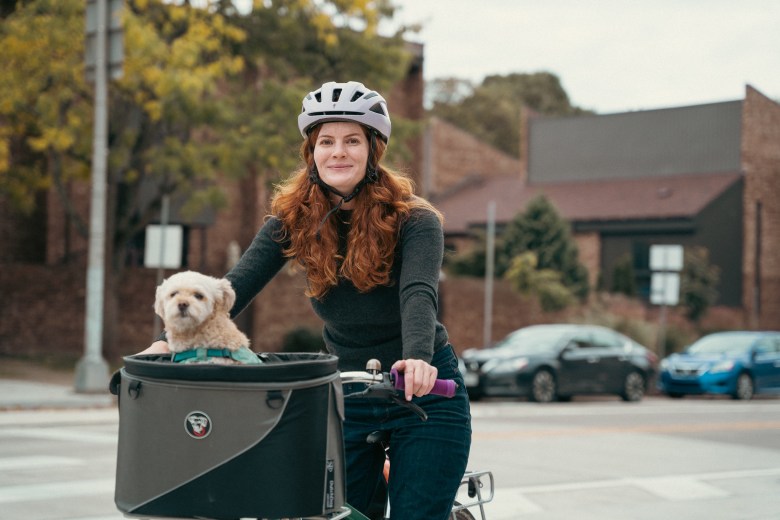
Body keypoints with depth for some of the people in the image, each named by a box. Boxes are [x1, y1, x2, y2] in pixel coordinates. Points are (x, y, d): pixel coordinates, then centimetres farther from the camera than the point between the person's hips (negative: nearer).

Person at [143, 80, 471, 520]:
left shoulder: (413, 219, -13)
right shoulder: (294, 221, -3)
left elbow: (419, 293, -30)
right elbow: (236, 287, -14)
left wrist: (417, 359, -50)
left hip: (423, 395, -3)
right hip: (347, 397, 4)